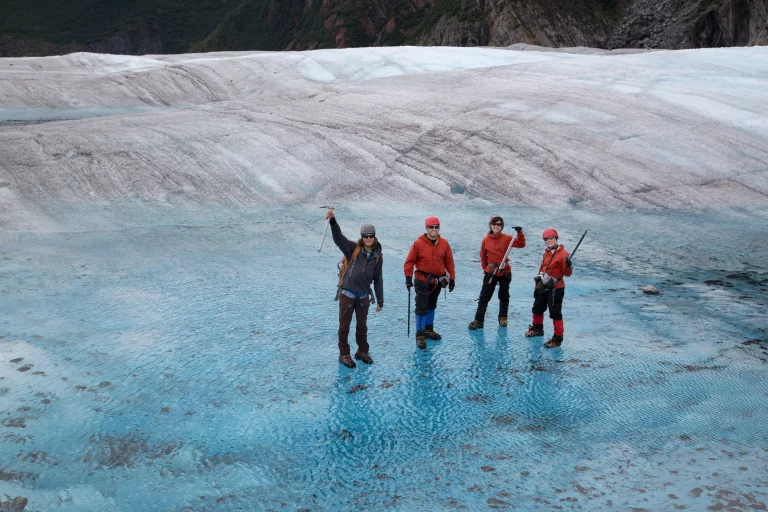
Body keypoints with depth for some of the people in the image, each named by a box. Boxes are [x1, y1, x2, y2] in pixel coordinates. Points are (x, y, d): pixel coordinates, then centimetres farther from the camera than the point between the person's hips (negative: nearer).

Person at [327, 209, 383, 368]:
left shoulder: (377, 257, 4)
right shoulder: (353, 249, -6)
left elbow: (378, 280, 9)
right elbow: (338, 238, -22)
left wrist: (380, 300, 10)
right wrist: (333, 220, -38)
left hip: (364, 295, 4)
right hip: (347, 294, -3)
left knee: (362, 326, 16)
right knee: (344, 326, 5)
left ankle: (362, 352, 32)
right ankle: (344, 355, 17)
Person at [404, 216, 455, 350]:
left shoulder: (444, 243, -1)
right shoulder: (418, 243, -12)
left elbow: (449, 262, 6)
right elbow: (410, 261, -9)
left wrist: (452, 278, 6)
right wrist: (408, 277, -15)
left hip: (438, 281, 5)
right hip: (423, 281, -4)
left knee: (431, 306, 19)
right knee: (421, 307, -6)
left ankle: (429, 329, 35)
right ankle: (420, 335, 2)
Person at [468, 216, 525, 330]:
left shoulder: (506, 238, -6)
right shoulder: (485, 240, -4)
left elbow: (521, 244, -9)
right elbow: (483, 257, 5)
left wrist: (520, 233, -21)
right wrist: (486, 268, 6)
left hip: (505, 272, 0)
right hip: (490, 273, 0)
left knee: (504, 296, 15)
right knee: (484, 297, -1)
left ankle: (503, 317, 32)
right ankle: (478, 320, 2)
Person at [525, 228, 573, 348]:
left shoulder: (563, 254, -14)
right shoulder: (546, 253, 9)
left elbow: (567, 273, -15)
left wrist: (568, 265, -34)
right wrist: (541, 277, 8)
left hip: (556, 288, -8)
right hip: (543, 287, 8)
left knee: (555, 313, -6)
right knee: (537, 308, 23)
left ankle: (558, 338, 3)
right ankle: (537, 328, 45)